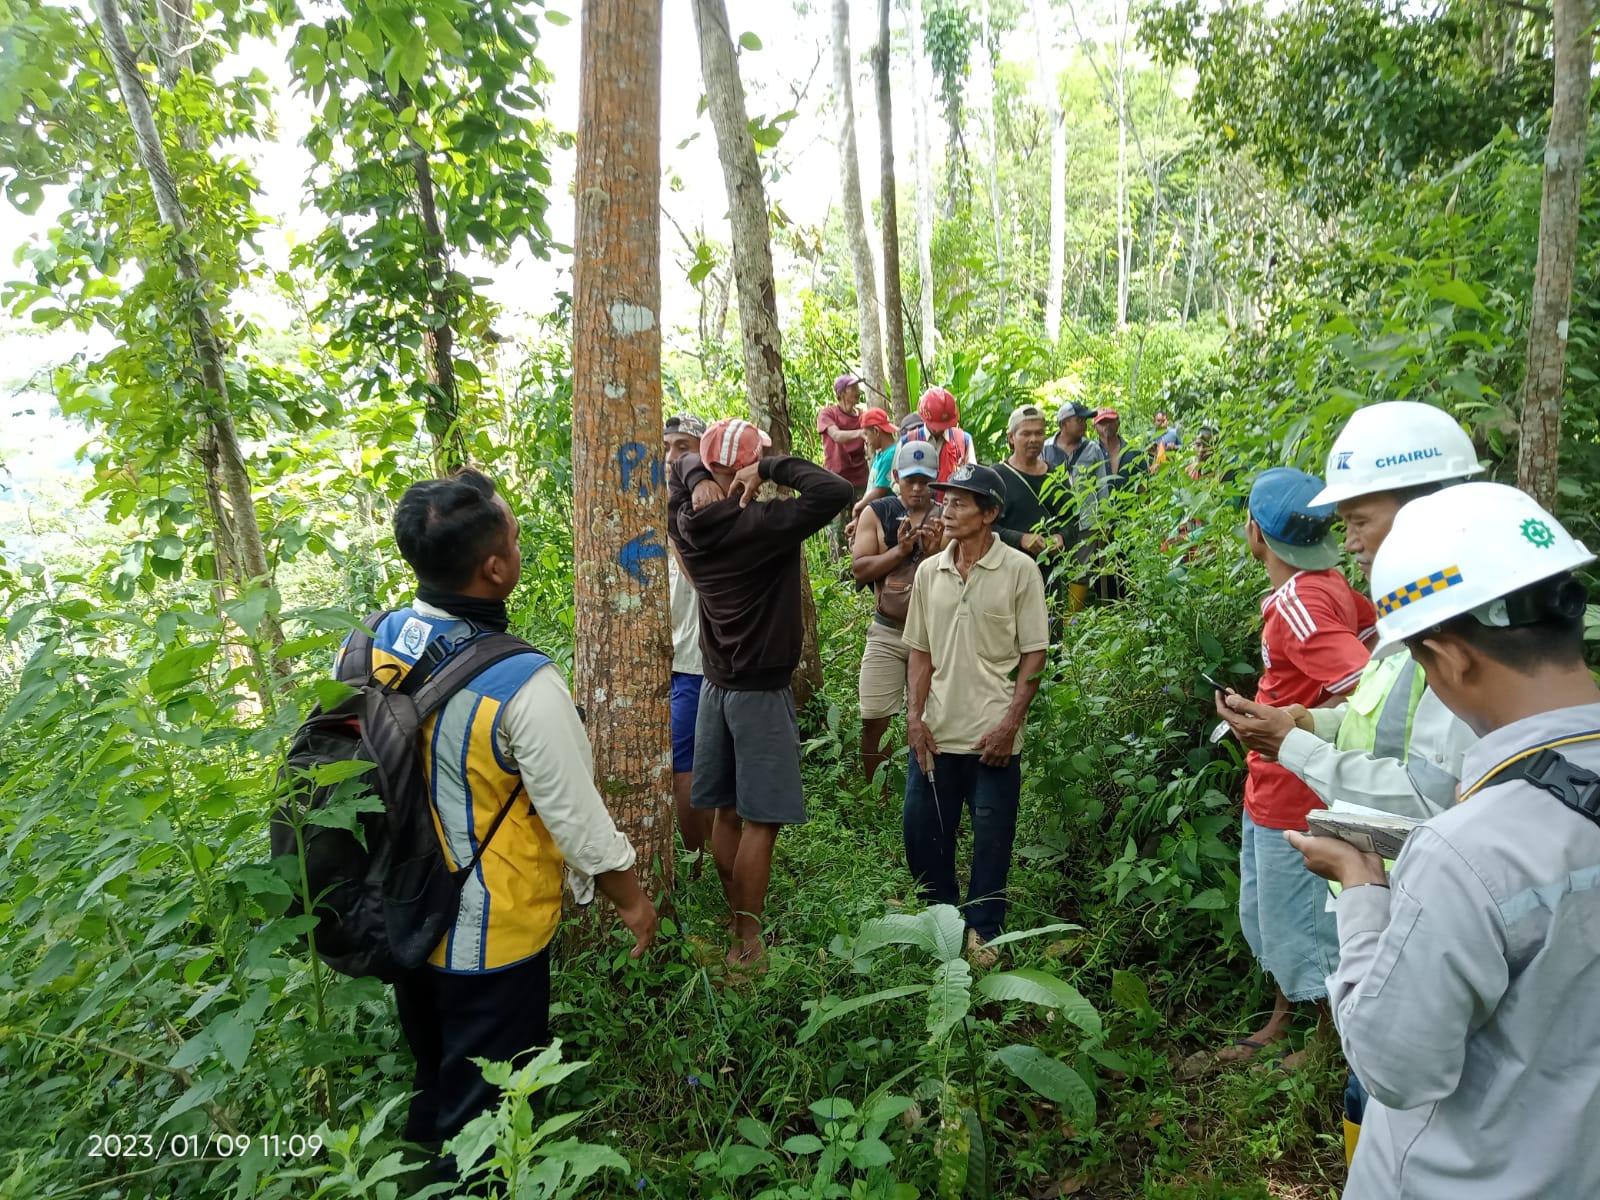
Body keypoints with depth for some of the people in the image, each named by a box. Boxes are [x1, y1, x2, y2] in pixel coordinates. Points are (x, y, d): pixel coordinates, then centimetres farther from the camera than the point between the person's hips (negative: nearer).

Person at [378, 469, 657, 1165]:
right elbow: (578, 817, -22)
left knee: (433, 1086, 31)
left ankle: (430, 1144, 54)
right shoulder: (523, 684, -31)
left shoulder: (375, 642, -12)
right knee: (480, 1108, 19)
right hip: (491, 935, -6)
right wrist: (630, 900, -5)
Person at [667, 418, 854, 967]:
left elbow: (681, 464, 18)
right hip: (761, 692, -7)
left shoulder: (686, 523, -1)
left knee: (726, 812, 14)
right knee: (760, 821, 1)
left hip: (717, 685, 7)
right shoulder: (762, 525, -21)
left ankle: (738, 930, 27)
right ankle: (748, 946, 8)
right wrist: (771, 466, -19)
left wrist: (697, 479, -4)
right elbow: (835, 490, -27)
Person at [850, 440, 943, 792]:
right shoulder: (876, 513, 2)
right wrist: (900, 550, -17)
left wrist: (935, 553, -20)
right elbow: (859, 569, -7)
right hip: (886, 634, 0)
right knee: (874, 721, 0)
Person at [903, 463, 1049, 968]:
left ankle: (982, 934, 24)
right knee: (921, 829, 9)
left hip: (993, 736, -4)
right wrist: (915, 714, -1)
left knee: (992, 838, 6)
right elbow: (920, 650, 9)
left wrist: (1010, 723, -11)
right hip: (934, 732, 4)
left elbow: (1034, 655, -4)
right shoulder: (929, 571, 6)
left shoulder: (1020, 570, -5)